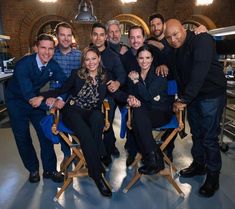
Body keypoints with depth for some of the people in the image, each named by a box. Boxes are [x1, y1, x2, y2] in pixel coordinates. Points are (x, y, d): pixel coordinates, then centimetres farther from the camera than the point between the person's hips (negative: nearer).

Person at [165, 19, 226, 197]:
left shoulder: (201, 40, -17)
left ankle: (213, 176, 15)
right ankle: (198, 165, 35)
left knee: (209, 137, -2)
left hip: (211, 95, -7)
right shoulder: (176, 49, 9)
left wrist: (185, 99, -29)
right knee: (196, 133, 16)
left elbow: (199, 71, -28)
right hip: (191, 96, 8)